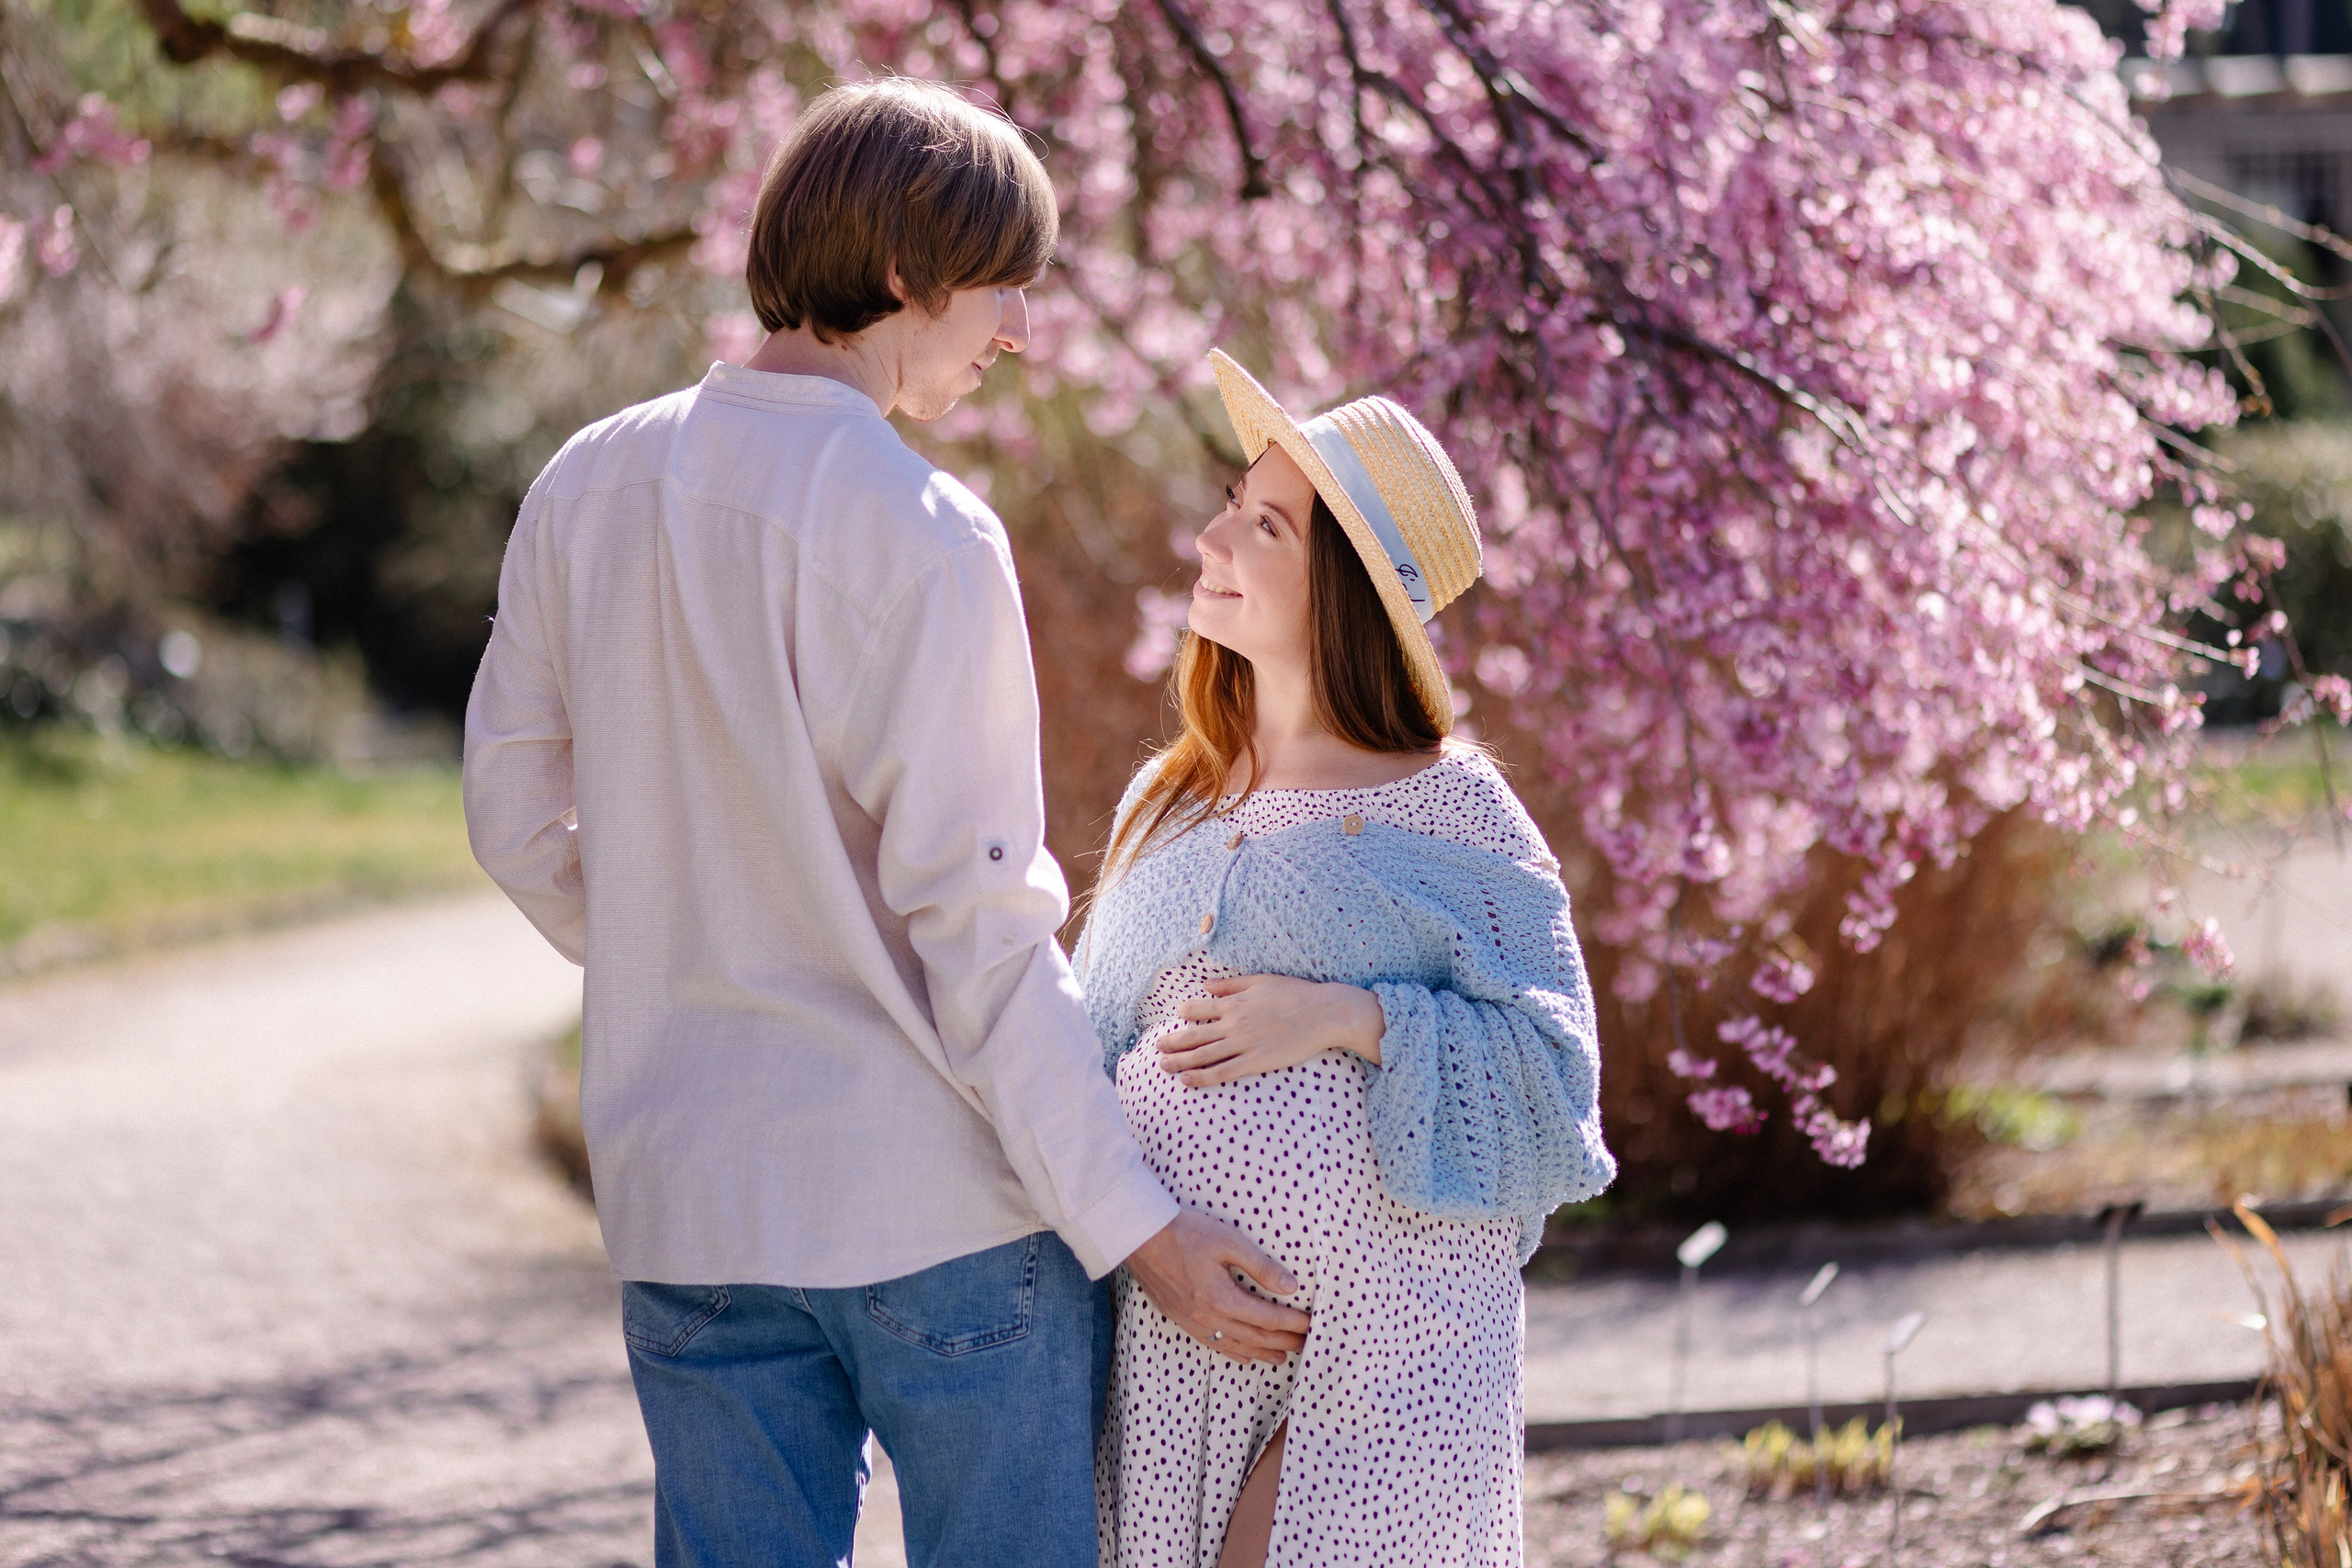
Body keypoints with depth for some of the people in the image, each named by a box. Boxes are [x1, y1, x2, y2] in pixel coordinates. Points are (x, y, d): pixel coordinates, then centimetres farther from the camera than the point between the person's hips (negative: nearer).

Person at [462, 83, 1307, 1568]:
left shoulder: (588, 487, 3)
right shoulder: (922, 537, -16)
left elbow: (518, 821, 12)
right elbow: (978, 931, -17)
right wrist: (1135, 1225, -12)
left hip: (692, 1211, 6)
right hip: (944, 1198, -6)